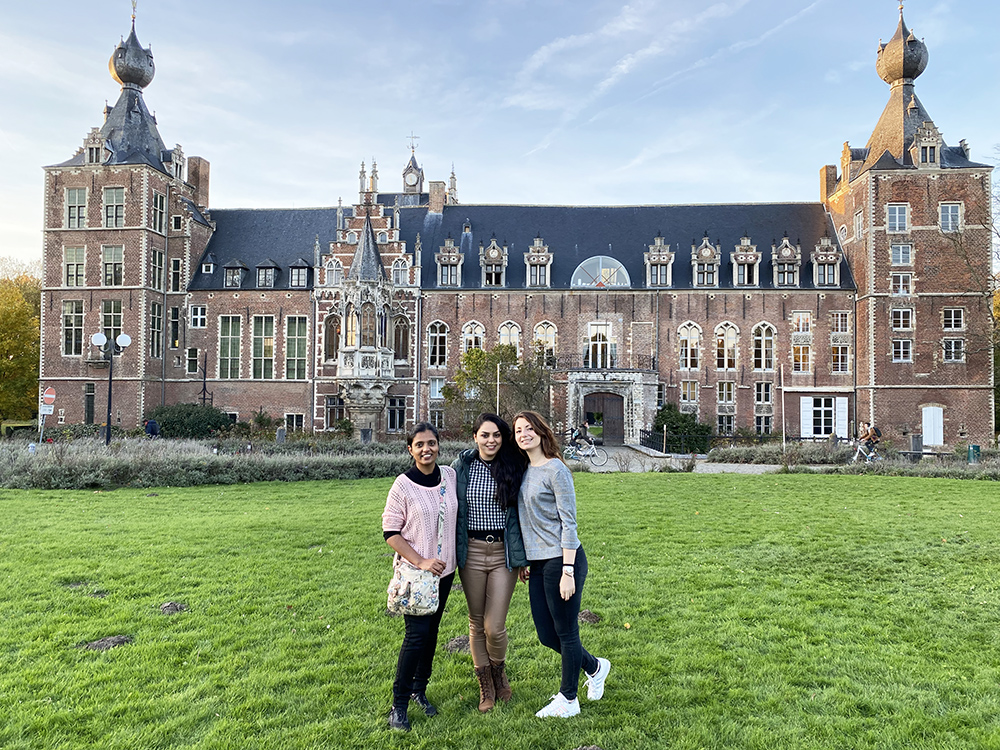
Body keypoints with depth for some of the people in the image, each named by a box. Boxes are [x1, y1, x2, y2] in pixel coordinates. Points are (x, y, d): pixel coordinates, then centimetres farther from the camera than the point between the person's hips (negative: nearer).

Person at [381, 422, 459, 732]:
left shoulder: (450, 475, -2)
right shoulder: (403, 485, -14)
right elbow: (390, 532, -11)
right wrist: (420, 562, -18)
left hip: (445, 569, 5)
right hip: (414, 572, -4)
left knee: (431, 631, 14)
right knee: (416, 635, -7)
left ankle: (419, 689, 32)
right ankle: (399, 704, 8)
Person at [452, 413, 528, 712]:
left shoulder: (514, 467, -2)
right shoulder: (461, 467, -1)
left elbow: (523, 512, 4)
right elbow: (451, 509, 6)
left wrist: (524, 557, 3)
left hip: (504, 553, -1)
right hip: (471, 553, 1)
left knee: (495, 627, -2)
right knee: (477, 623, 11)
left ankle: (500, 673, 30)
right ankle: (486, 687, 31)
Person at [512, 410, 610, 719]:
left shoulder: (555, 470, -12)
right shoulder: (525, 470, 10)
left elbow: (569, 523, -14)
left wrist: (567, 571, -18)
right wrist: (523, 561, 19)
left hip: (562, 560, -8)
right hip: (538, 564, 8)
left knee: (565, 633, 7)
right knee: (546, 635, 14)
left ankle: (568, 700, 26)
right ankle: (595, 667, 38)